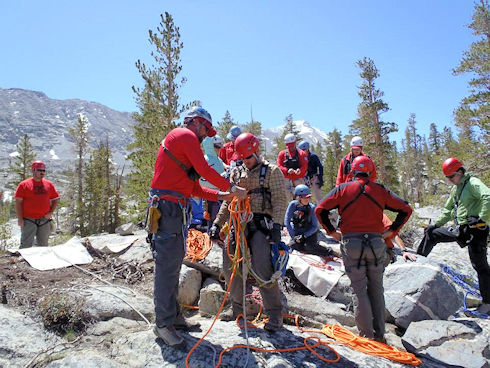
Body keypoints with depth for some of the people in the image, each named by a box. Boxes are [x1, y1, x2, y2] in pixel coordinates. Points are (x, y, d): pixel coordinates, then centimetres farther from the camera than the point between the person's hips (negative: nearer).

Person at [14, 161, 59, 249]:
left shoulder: (49, 184, 9)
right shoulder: (24, 184, -1)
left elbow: (55, 199, 15)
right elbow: (18, 202, -2)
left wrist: (51, 212, 2)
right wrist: (20, 219, -8)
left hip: (45, 220, 3)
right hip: (28, 221, -3)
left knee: (43, 245, 12)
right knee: (26, 245, -4)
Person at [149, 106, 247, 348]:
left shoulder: (182, 140, 26)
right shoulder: (185, 135, -3)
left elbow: (195, 189, 21)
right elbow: (205, 170, -12)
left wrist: (221, 195, 13)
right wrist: (231, 188, -3)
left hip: (177, 210, 11)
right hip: (168, 208, -11)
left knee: (174, 266, 14)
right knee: (167, 267, -6)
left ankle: (172, 315, 24)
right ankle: (163, 324, 2)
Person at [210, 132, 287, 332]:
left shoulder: (272, 171, 3)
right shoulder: (237, 173, 18)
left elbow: (279, 201, -5)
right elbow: (228, 201, 20)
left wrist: (277, 224, -20)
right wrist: (217, 224, 10)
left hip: (262, 224, -5)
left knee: (262, 269, -13)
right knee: (230, 265, 2)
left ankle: (275, 314, 0)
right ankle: (237, 307, 20)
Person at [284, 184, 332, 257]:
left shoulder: (312, 208, -16)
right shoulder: (293, 205, -14)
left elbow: (315, 226, -12)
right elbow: (287, 221, -13)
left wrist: (304, 236, -22)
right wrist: (293, 236, -19)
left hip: (310, 232, -2)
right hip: (297, 232, 2)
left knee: (309, 247, -25)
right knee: (294, 245, -21)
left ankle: (327, 252, -2)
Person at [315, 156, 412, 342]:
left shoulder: (343, 189, 2)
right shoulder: (380, 190, 6)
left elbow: (320, 210, -3)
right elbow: (406, 209, 9)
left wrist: (332, 231, 5)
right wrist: (391, 231, 12)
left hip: (351, 244, -2)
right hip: (376, 243, 2)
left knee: (359, 290, 5)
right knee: (376, 289, 14)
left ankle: (366, 334, 8)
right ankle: (379, 334, 22)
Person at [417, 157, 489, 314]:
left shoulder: (473, 182, -11)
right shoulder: (455, 188, 16)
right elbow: (448, 210, 25)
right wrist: (436, 224, 21)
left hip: (474, 229, -8)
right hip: (460, 229, 8)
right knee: (431, 233, 8)